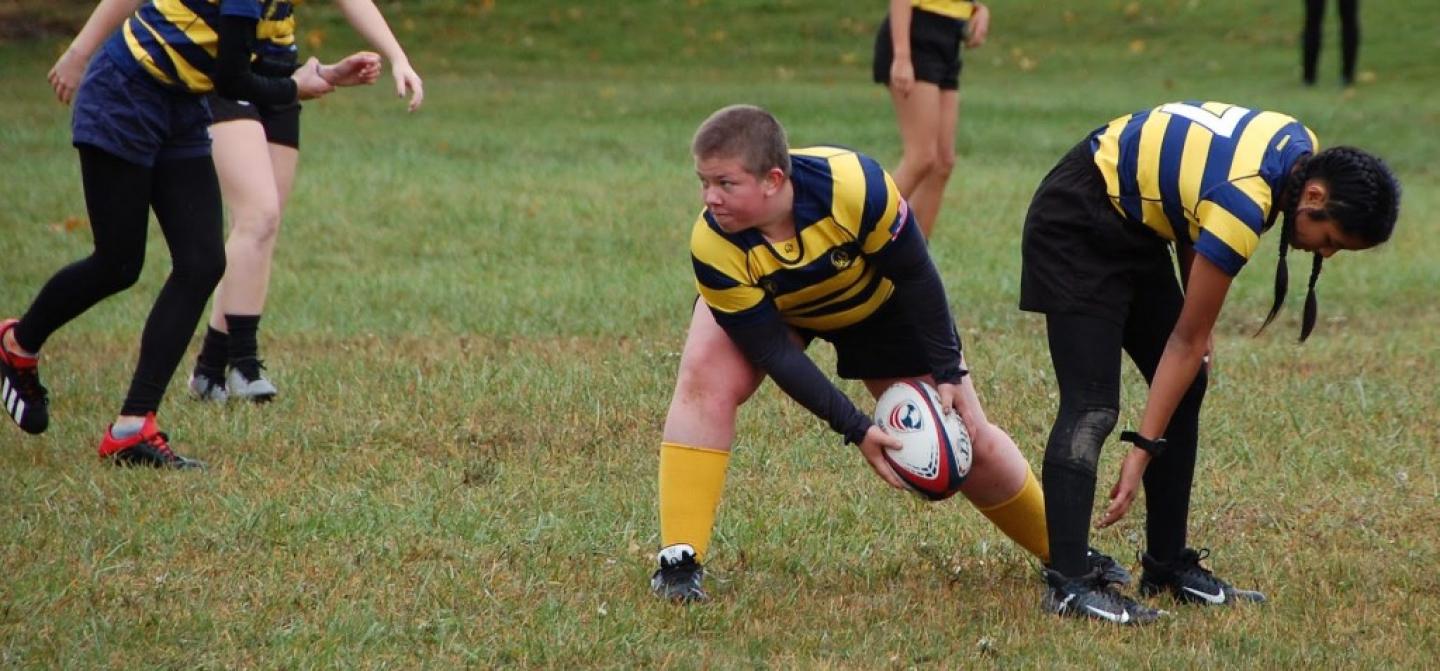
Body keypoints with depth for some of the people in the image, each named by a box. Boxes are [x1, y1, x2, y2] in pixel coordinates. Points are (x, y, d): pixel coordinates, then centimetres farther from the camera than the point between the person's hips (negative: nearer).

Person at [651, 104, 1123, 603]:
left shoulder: (854, 186, -40)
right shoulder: (713, 246, -36)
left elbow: (915, 277, -24)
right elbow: (773, 353, -29)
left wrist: (948, 373, -18)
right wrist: (855, 430, -33)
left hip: (876, 305, 0)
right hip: (762, 306, 0)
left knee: (968, 440, 1)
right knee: (704, 380, -29)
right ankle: (680, 561, -24)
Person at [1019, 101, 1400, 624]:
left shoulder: (1305, 150, -6)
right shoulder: (1244, 203, -31)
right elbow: (1188, 340, -23)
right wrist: (1142, 448, -18)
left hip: (1134, 223, 10)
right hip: (1075, 228, -10)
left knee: (1186, 388, 7)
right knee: (1091, 407, -19)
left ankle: (1168, 565, 12)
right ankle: (1066, 584, -21)